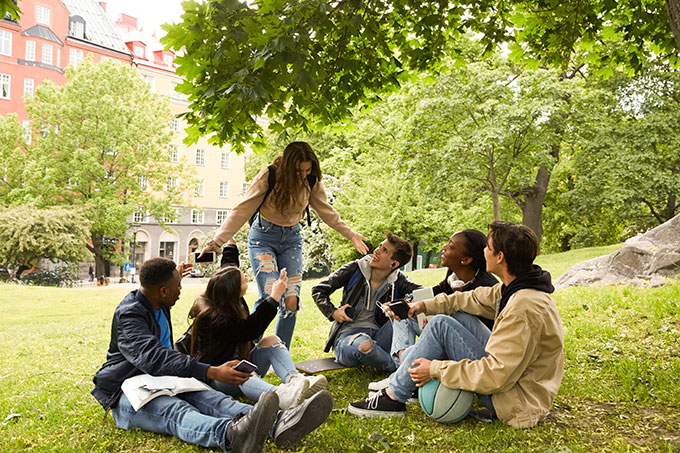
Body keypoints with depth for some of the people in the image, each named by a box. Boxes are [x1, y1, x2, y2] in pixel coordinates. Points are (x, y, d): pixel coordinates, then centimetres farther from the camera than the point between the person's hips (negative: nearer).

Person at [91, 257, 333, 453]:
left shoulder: (158, 305, 12)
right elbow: (154, 358, -36)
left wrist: (175, 276, 49)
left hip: (165, 382, 8)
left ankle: (279, 424, -53)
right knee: (176, 412, -41)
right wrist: (212, 372, -46)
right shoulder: (129, 315, -19)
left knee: (213, 399, -25)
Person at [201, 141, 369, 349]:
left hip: (292, 239, 4)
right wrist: (217, 241, -24)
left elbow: (327, 211, 9)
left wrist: (351, 235, 8)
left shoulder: (312, 181, -6)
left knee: (292, 300, -4)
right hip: (264, 237, -3)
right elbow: (242, 211, -18)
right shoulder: (269, 176, -18)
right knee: (269, 297, -19)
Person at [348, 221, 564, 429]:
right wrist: (428, 305, 13)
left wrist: (436, 369, -20)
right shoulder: (519, 287, 1)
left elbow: (496, 375, -28)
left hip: (518, 402, -9)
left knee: (441, 325, -15)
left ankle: (393, 398, -3)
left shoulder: (524, 308, -28)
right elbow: (479, 298, 17)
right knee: (460, 316, 9)